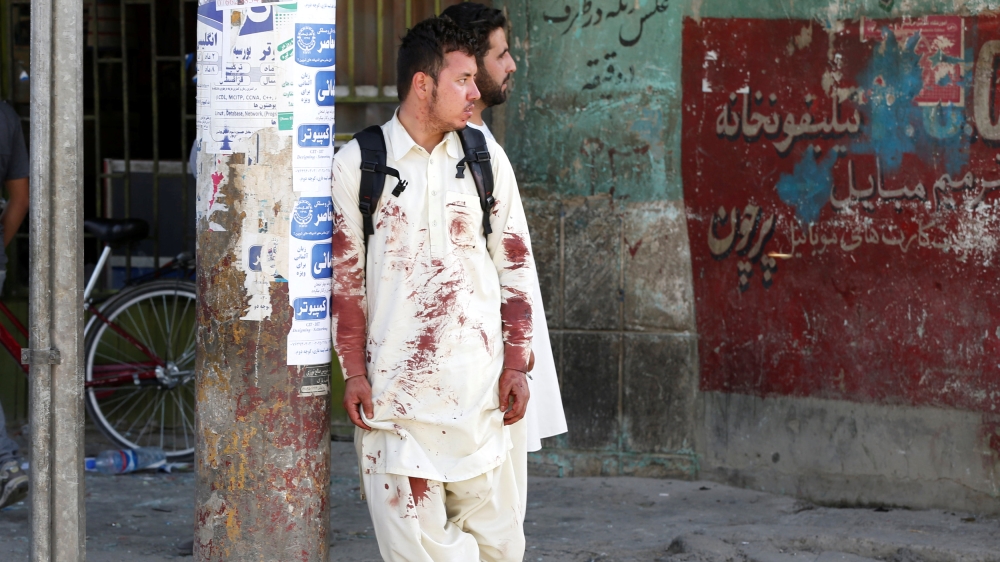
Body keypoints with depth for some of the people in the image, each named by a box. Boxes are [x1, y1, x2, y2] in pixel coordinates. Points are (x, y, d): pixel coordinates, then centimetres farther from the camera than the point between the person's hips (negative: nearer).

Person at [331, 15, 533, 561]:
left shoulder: (485, 156, 8)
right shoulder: (356, 164, 0)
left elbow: (514, 264, 11)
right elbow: (344, 275, 3)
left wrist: (516, 365, 6)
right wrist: (353, 372, -1)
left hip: (476, 383, 3)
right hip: (394, 386, -2)